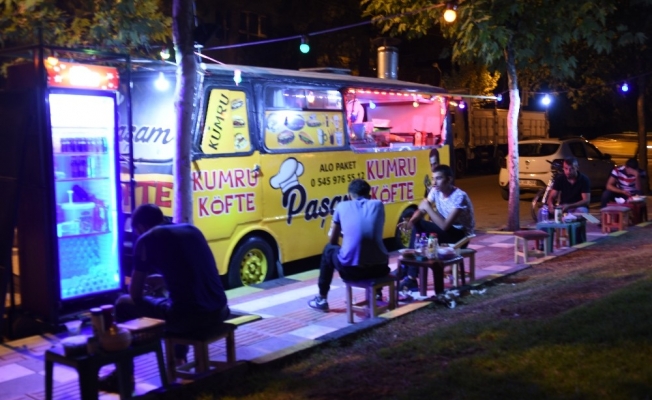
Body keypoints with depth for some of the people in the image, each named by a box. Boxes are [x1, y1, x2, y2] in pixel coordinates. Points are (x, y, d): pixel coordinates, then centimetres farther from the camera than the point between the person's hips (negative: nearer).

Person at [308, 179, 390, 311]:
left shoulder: (342, 206, 7)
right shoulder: (378, 205, 11)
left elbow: (332, 240, 16)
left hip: (351, 270, -2)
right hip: (379, 268, 2)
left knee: (329, 249, 31)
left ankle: (322, 299, 38)